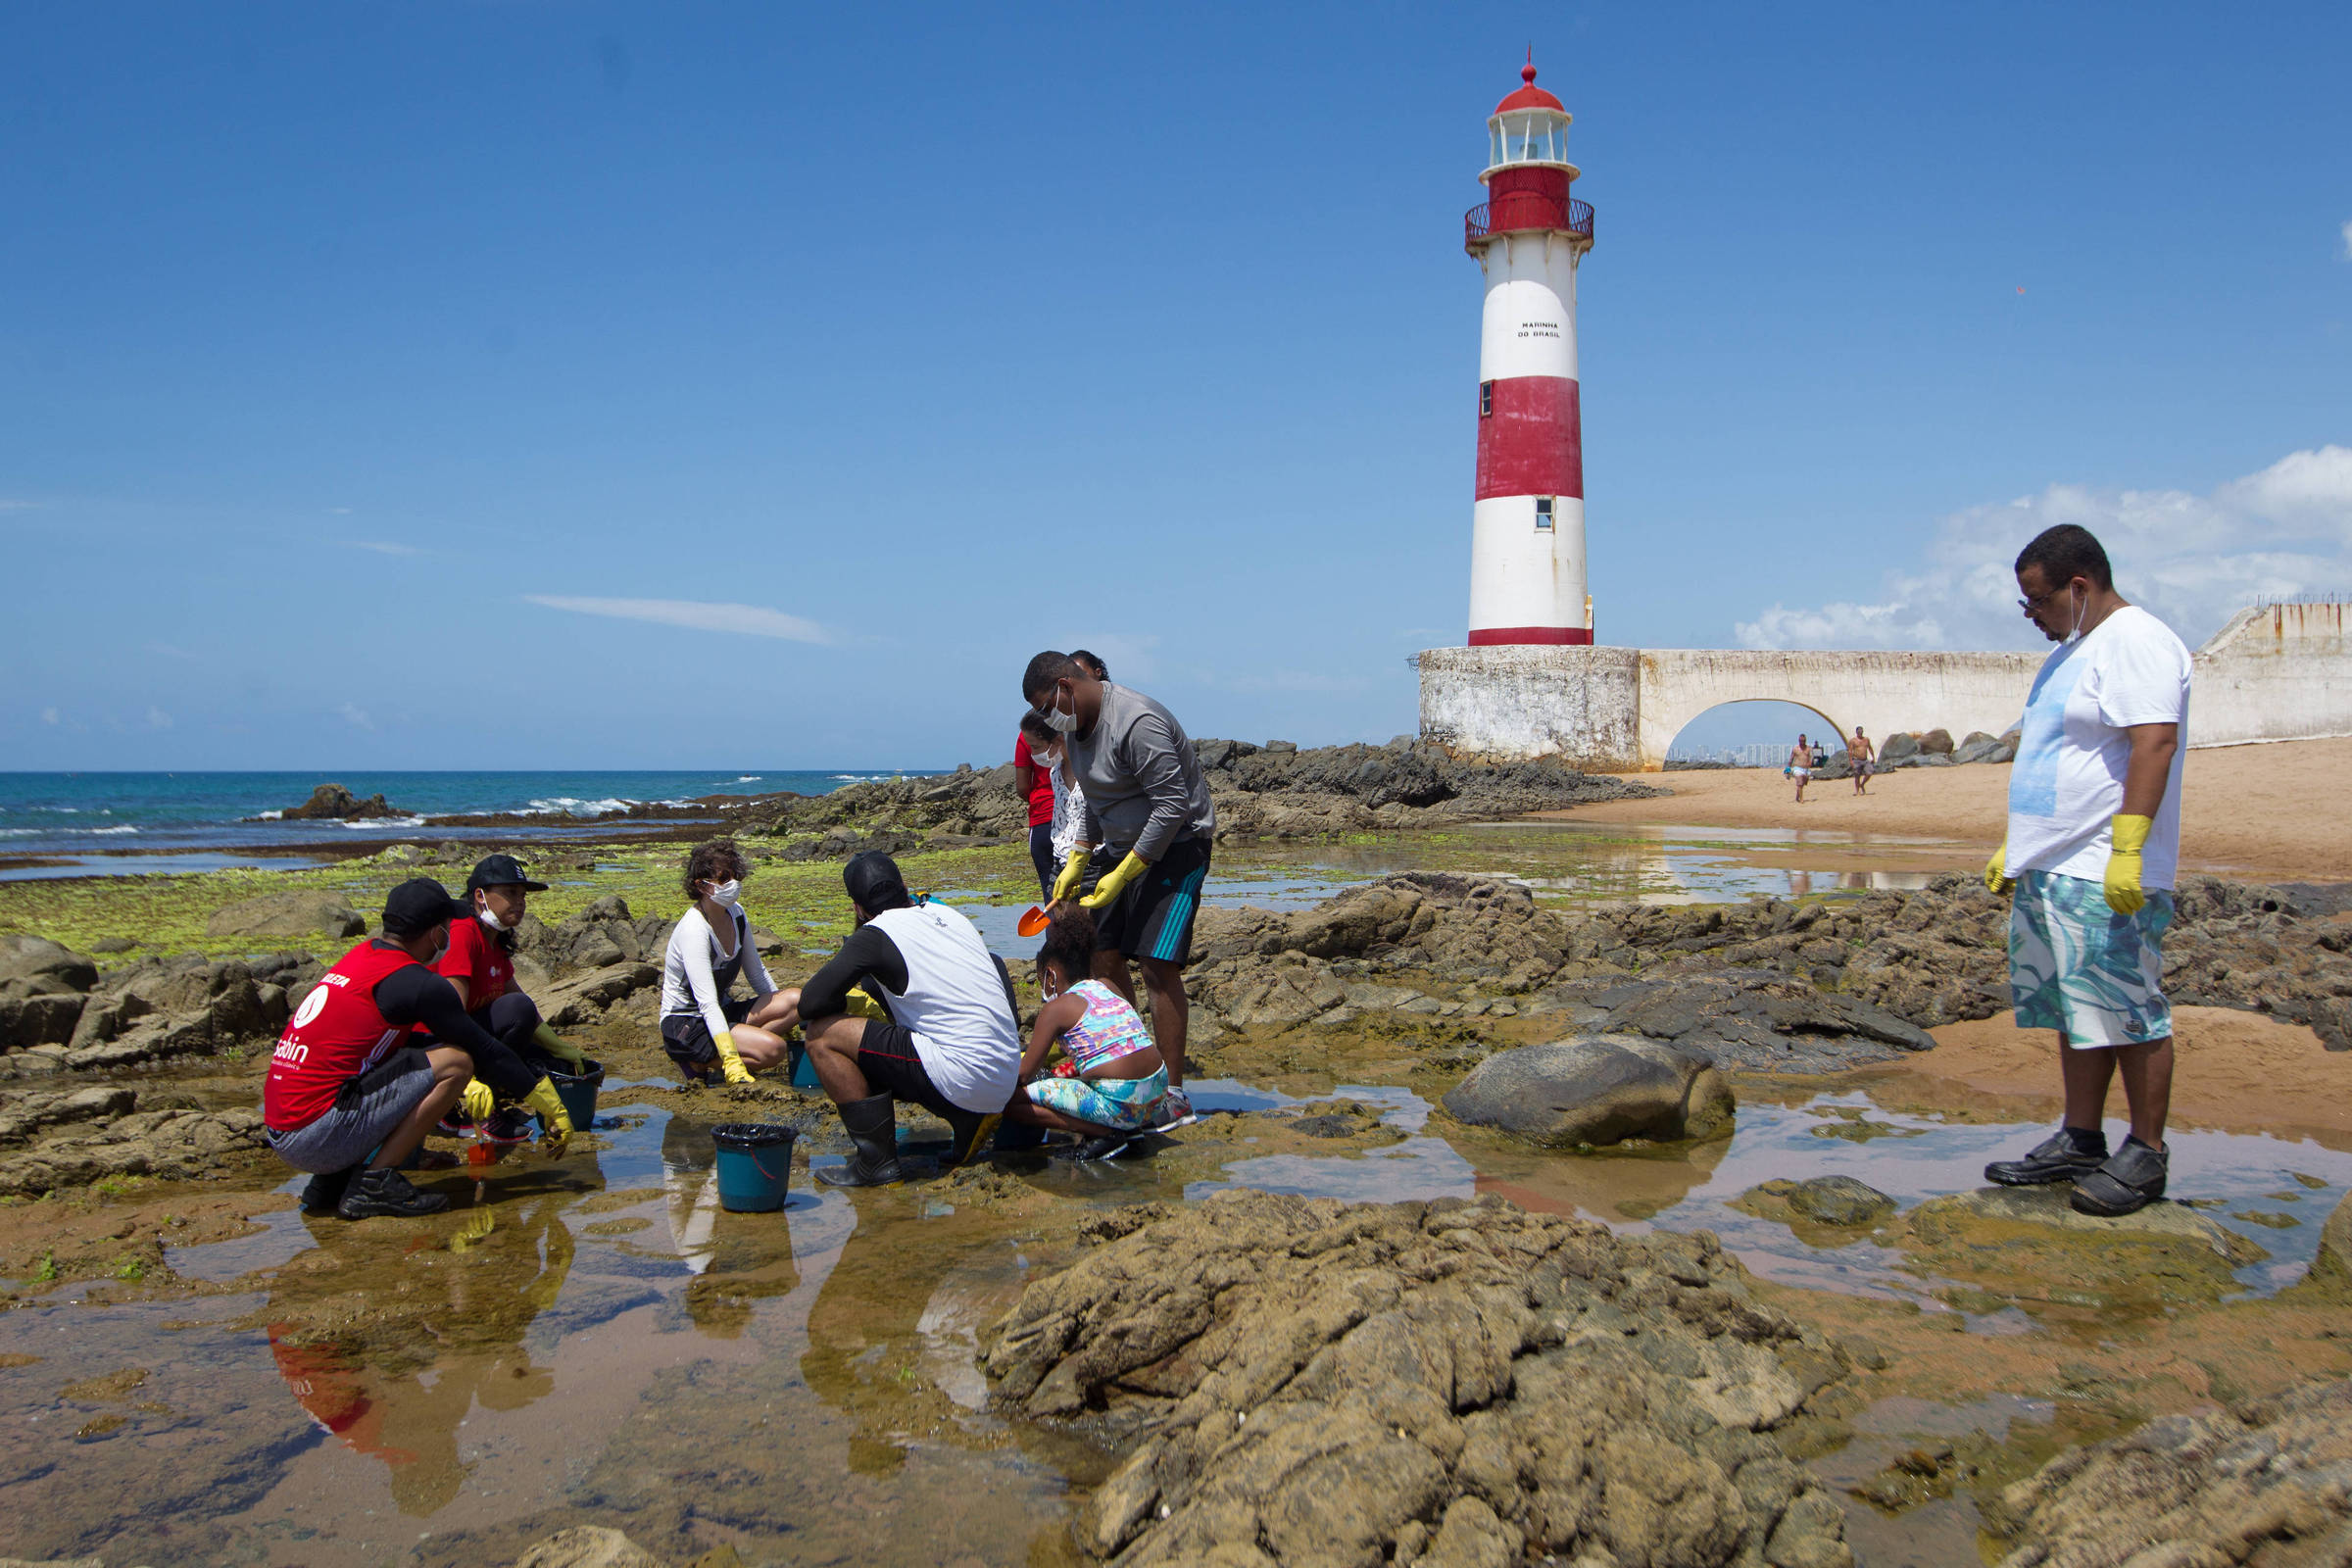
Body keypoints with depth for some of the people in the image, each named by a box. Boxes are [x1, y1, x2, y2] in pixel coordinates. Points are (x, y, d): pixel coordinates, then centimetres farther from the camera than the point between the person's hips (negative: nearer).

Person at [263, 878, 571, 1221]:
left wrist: (468, 1085, 37)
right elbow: (483, 1049, -3)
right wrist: (548, 1103, 9)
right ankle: (374, 1183, -8)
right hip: (318, 1137, -9)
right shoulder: (415, 983, -11)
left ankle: (331, 1182, 13)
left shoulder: (361, 956, 16)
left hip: (279, 1133, 9)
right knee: (456, 1062, -7)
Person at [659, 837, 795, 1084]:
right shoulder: (694, 930, -22)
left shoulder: (736, 914, 2)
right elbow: (707, 1002, -30)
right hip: (686, 1025, -8)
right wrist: (731, 1060, -37)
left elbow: (757, 974, 15)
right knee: (773, 1048, -29)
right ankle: (701, 1062, -8)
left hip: (723, 1011, 8)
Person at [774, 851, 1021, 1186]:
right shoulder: (948, 916, 16)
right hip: (1006, 1082, 8)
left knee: (823, 1035, -2)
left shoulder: (874, 935, -4)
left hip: (964, 1080, -8)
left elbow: (810, 1003, -7)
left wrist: (853, 1003, 16)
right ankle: (968, 1120, 11)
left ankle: (877, 1162, 1)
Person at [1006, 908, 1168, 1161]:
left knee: (1011, 1101, -4)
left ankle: (1106, 1132, -9)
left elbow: (1025, 1073, -1)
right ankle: (1127, 1128, 10)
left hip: (1118, 1106, -8)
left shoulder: (1056, 1008, -3)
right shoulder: (1108, 988, 16)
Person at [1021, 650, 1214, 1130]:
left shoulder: (1138, 722, -25)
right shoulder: (1077, 726, 6)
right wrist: (1078, 861, 13)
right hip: (1124, 848, 9)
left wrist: (1123, 876, -24)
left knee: (1158, 966, -16)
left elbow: (1173, 805, -26)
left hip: (1175, 847, -9)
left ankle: (1173, 1095, -10)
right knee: (1105, 959, 8)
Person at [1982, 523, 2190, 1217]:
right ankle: (2080, 1143, 21)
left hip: (2107, 880, -10)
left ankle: (2145, 1155, 7)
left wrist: (2127, 851, -28)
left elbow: (2154, 744, -22)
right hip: (2047, 873, 10)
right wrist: (2017, 848, 24)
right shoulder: (2072, 651, 20)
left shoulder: (2137, 642, -11)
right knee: (2075, 1015, 14)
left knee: (2129, 1016, -2)